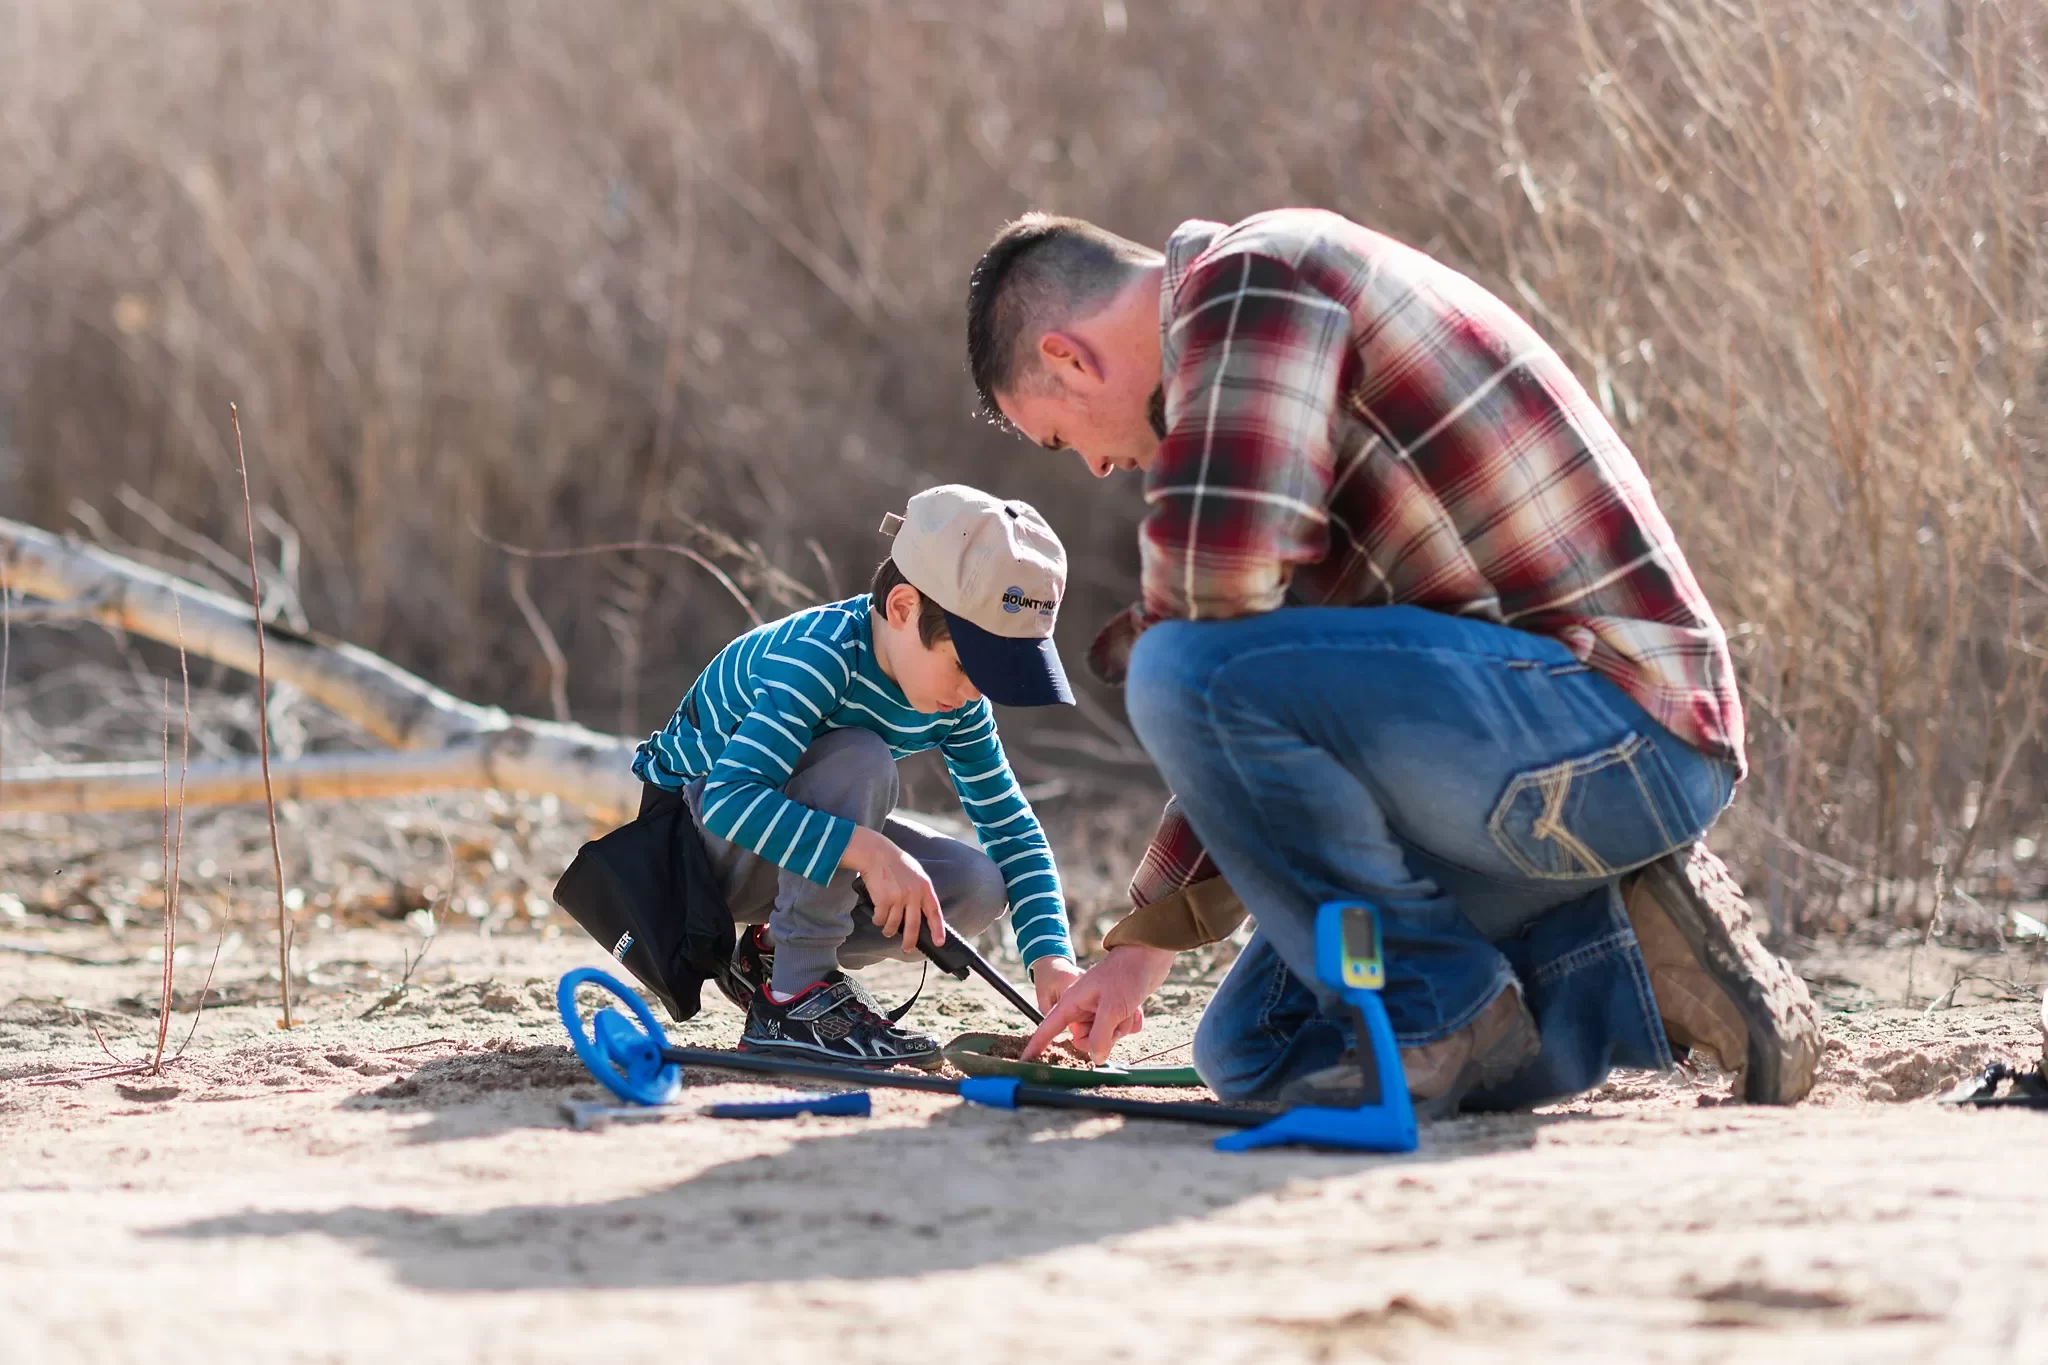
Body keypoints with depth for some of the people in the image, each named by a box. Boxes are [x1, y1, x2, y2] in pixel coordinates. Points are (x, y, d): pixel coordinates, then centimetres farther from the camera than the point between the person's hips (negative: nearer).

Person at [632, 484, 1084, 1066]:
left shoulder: (959, 703, -10)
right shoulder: (821, 656, -33)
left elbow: (1011, 827, -5)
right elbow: (729, 798, -43)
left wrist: (1051, 956, -20)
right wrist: (866, 849, -51)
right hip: (694, 832, -7)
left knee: (977, 887, -14)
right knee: (859, 759, -34)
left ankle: (772, 954, 4)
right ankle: (795, 999, -27)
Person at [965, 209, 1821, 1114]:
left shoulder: (1248, 273, -9)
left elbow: (1215, 570, -25)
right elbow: (1270, 723, 28)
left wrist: (1141, 641, -1)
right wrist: (1144, 942, 27)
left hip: (1618, 723, -11)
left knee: (1187, 673, -25)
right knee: (1254, 1049, 14)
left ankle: (1441, 1019, -10)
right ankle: (1630, 975, 9)